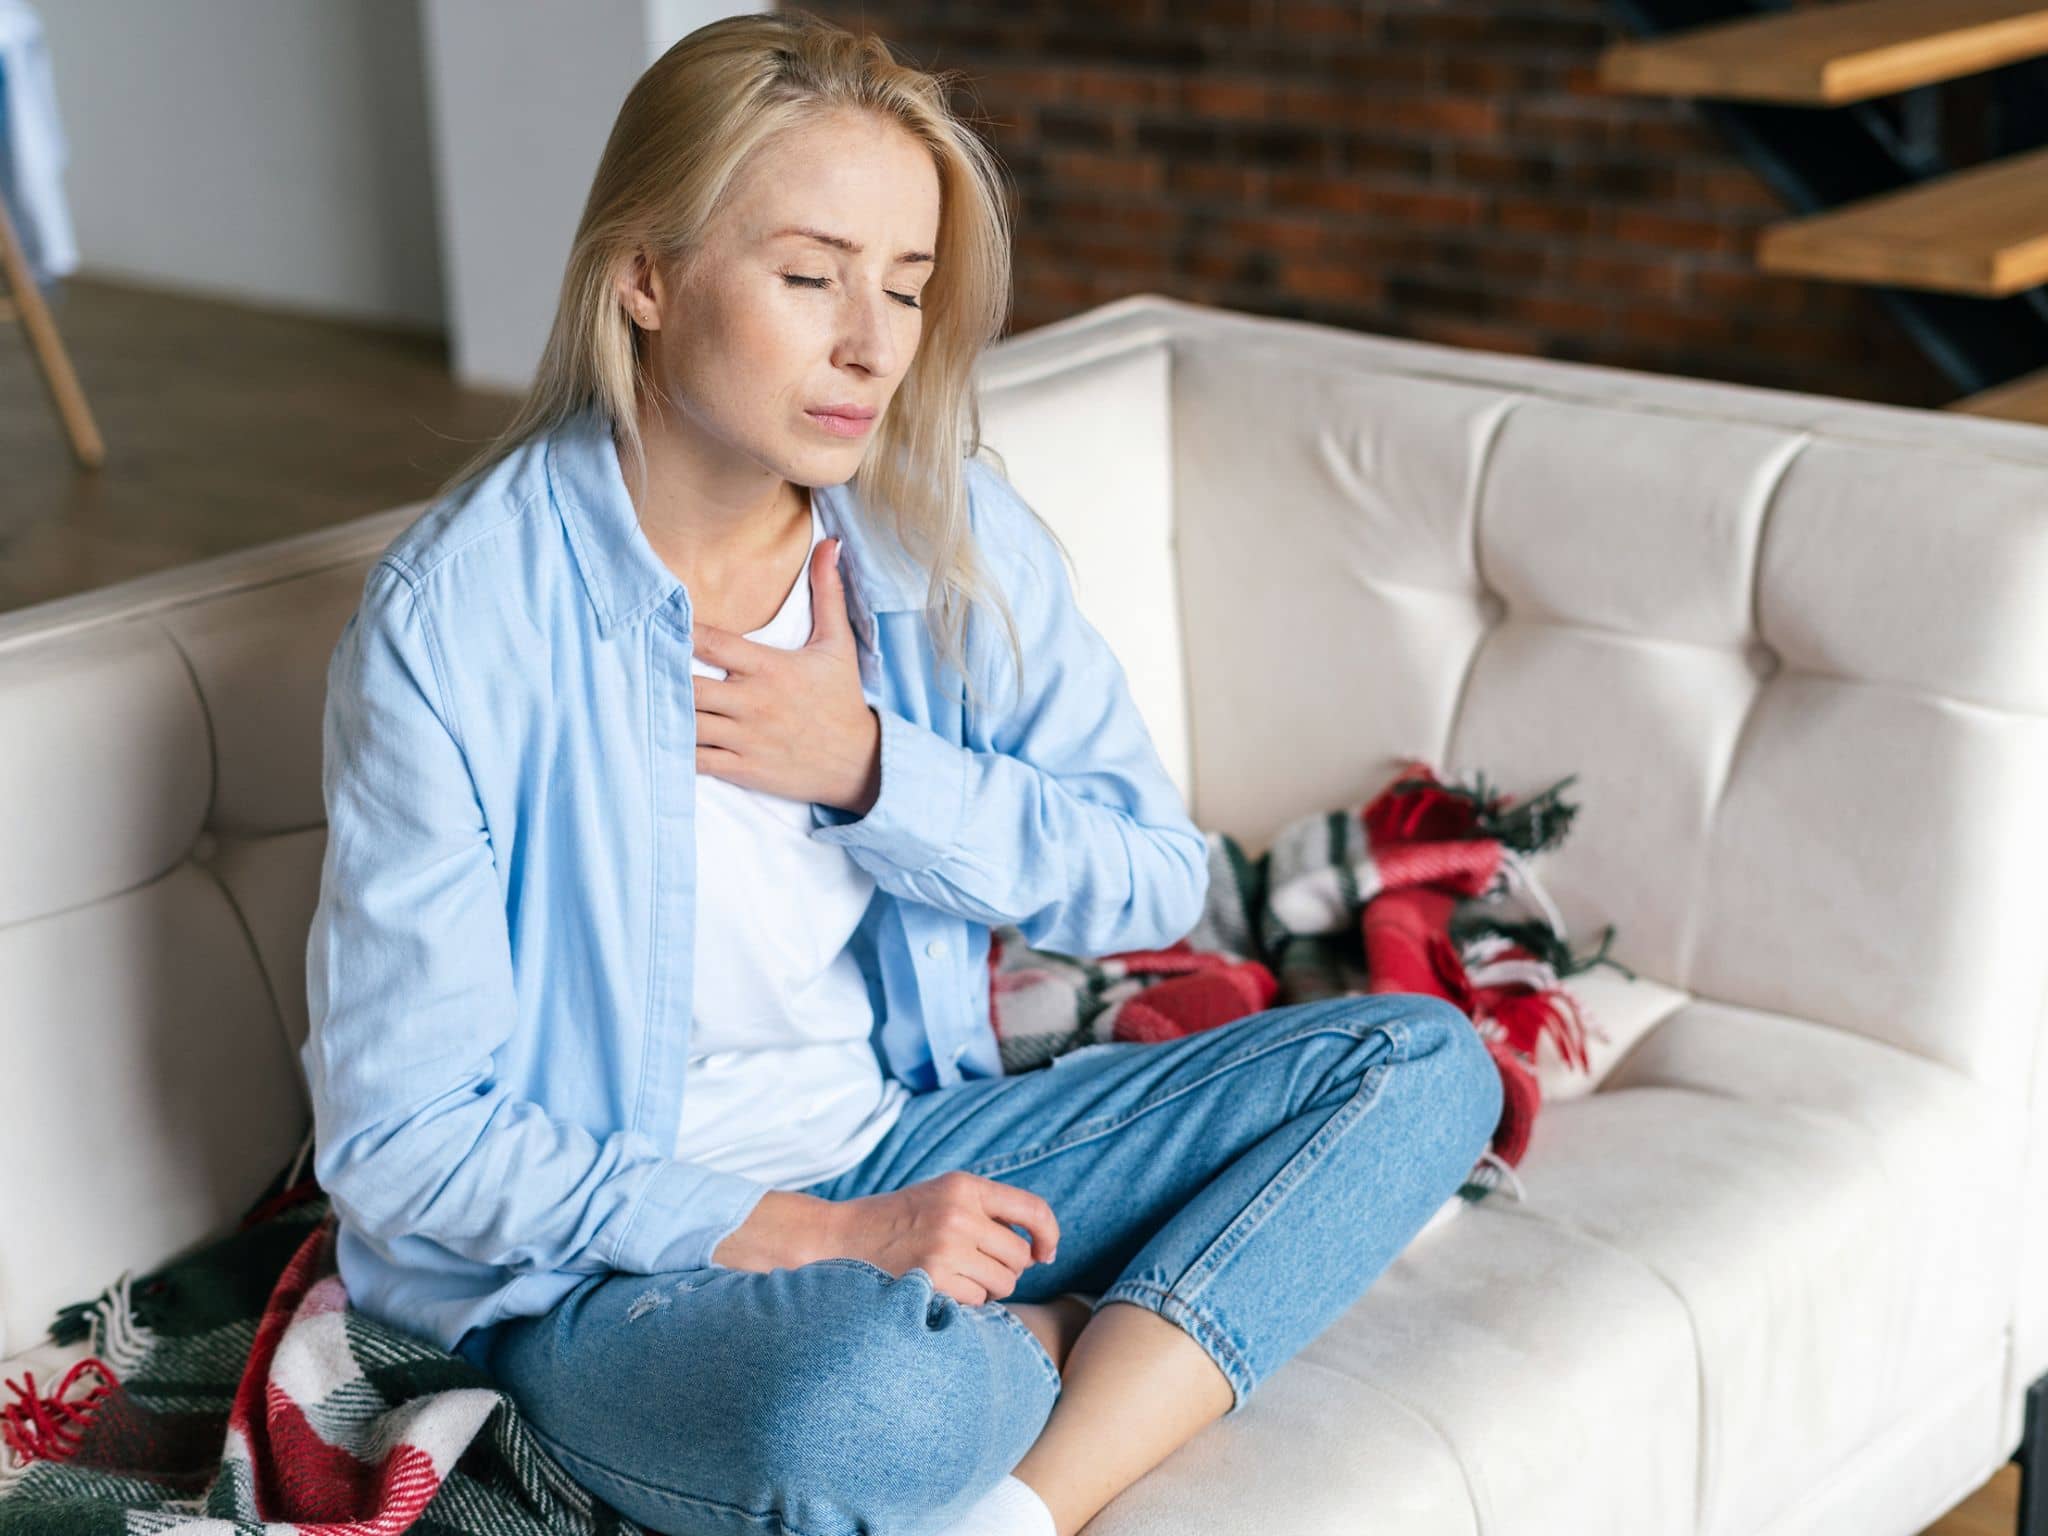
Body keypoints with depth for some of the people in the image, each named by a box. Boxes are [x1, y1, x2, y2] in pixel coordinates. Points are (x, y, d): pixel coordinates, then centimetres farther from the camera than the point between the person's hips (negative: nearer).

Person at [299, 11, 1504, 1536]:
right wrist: (801, 1237, -21)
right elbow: (402, 1133, -15)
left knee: (1422, 1062, -8)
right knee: (861, 1404, -41)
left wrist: (870, 770, -14)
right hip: (613, 1257, -6)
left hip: (910, 1152, 6)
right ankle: (1101, 1340, -6)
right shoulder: (455, 621, -16)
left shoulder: (951, 532, -2)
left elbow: (1155, 877, 3)